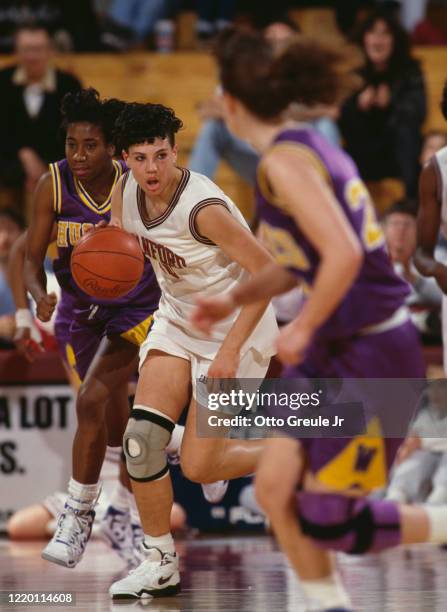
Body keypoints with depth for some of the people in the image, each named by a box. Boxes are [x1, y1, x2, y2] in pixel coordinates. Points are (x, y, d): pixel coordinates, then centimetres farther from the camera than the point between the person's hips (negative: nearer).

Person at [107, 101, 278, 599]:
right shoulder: (126, 189, -8)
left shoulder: (203, 208, -29)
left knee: (198, 468, -5)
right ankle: (161, 563, 5)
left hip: (235, 330, -6)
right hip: (177, 321, 6)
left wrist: (230, 350, -26)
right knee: (141, 438, -10)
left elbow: (267, 273, -25)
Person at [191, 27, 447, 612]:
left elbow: (343, 255, -30)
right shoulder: (310, 147, 10)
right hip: (334, 350, 9)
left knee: (324, 524, -2)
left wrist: (302, 330, -18)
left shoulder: (286, 162, -19)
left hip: (371, 359, -9)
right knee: (274, 487, 5)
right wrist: (234, 299, 19)